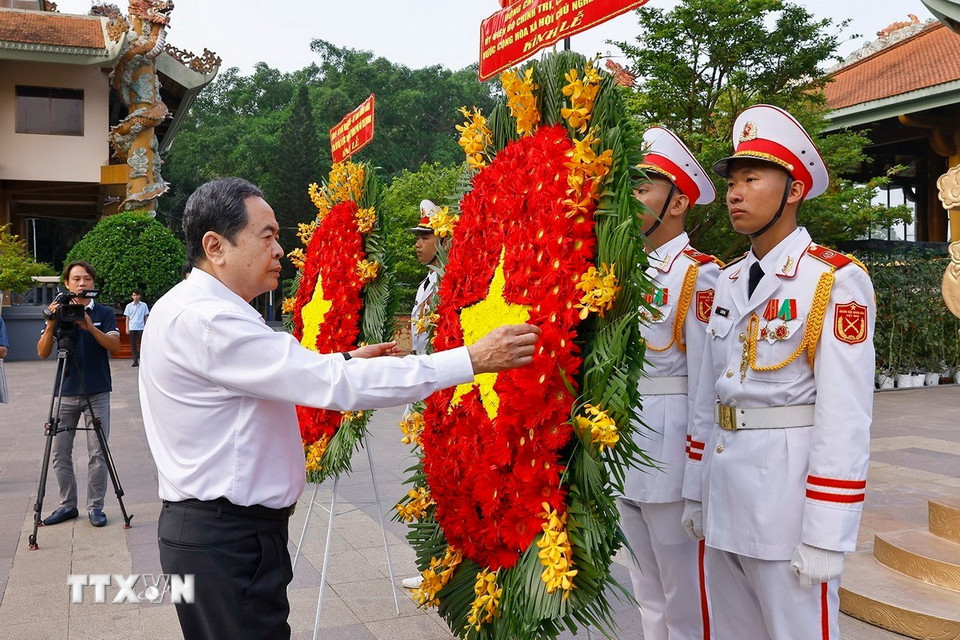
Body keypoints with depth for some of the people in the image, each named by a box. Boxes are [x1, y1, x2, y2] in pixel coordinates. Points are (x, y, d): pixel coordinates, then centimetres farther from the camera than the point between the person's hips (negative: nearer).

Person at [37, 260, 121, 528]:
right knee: (60, 453, 3)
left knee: (98, 453, -1)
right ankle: (67, 505, 17)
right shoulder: (58, 312, 7)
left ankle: (95, 507, 8)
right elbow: (43, 352, 0)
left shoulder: (104, 313, 4)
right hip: (66, 393, 2)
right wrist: (50, 324, -16)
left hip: (97, 393, -2)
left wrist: (89, 326, -25)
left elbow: (115, 345, -10)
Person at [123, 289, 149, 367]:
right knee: (133, 345, 2)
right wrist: (127, 328, 1)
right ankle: (135, 360, 6)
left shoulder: (144, 305, 4)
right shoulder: (129, 306, 5)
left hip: (141, 328, -1)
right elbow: (127, 318, 8)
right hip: (132, 328, 1)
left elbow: (146, 317, 9)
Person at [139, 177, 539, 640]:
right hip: (226, 541, -10)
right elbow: (335, 385, -28)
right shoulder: (204, 319, -22)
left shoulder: (191, 308, 11)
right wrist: (472, 359, -26)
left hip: (214, 528, 10)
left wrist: (345, 360, 12)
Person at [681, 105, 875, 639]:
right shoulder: (726, 282, 10)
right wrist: (696, 492, 12)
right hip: (723, 494, 7)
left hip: (788, 490, -6)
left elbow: (846, 419, -16)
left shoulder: (837, 281, -11)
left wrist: (826, 536, -17)